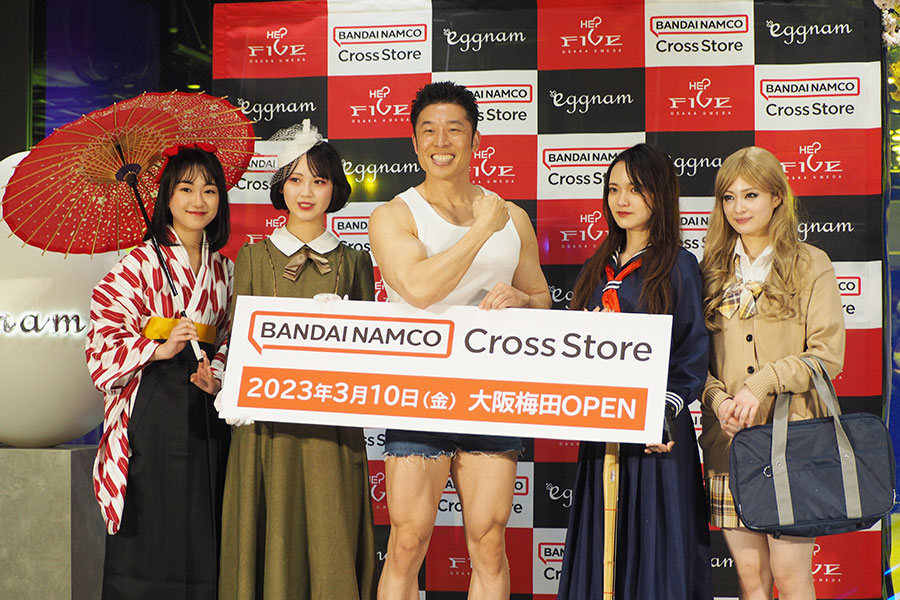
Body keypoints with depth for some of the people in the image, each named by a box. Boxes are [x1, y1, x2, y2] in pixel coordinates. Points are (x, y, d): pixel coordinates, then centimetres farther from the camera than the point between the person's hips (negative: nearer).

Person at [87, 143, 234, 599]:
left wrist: (216, 375, 1)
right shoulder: (139, 264, -3)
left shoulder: (223, 270, 12)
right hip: (151, 412, -4)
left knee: (199, 539, 6)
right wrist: (160, 348, -17)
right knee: (147, 540, -2)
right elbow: (103, 344, -6)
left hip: (205, 410, 5)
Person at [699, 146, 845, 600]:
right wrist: (719, 400, -8)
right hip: (728, 440, 3)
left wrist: (762, 384, -15)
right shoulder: (715, 269, 13)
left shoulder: (810, 265, 2)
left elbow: (827, 356, -5)